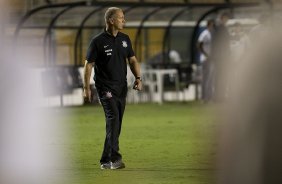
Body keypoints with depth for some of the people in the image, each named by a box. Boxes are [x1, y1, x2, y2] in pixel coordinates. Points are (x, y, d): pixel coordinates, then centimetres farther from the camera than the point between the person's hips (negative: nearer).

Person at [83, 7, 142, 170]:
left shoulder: (125, 39, 9)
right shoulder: (98, 41, -8)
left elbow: (132, 60, 13)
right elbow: (89, 65, -4)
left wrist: (138, 78, -2)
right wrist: (87, 88, -6)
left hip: (122, 87, 6)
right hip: (105, 87, -6)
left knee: (116, 124, 5)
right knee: (113, 118, -21)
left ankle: (106, 161, 11)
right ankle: (114, 158, -28)